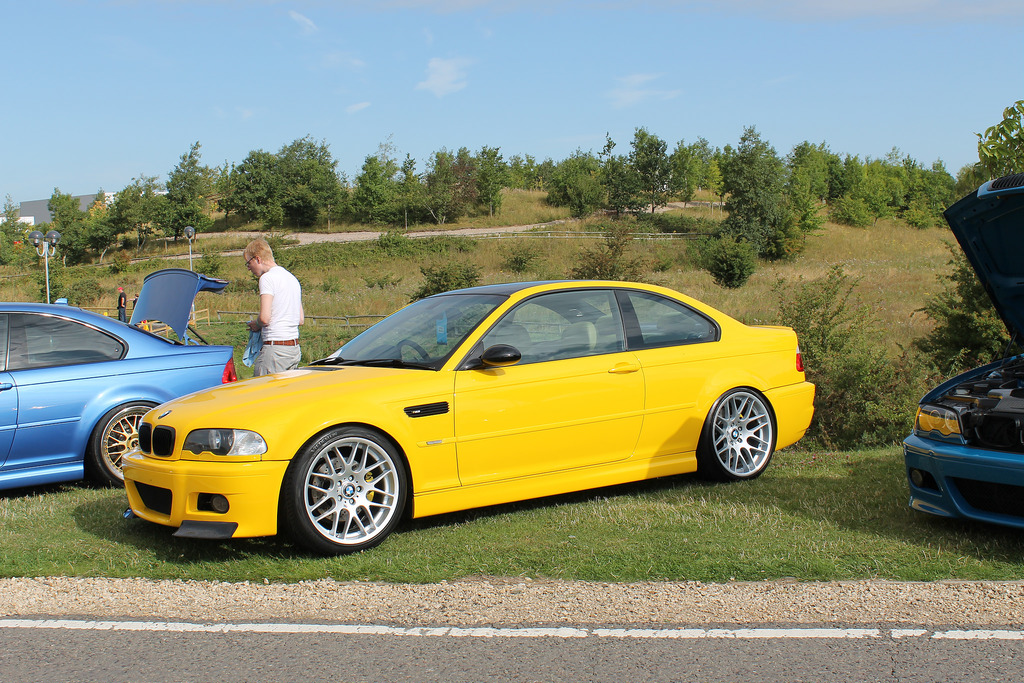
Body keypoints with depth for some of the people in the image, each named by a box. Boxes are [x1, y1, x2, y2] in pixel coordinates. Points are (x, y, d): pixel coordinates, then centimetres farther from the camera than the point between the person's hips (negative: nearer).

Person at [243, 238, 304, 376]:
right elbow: (301, 319, 20)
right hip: (295, 349, 9)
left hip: (275, 348, -9)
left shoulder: (267, 278, -8)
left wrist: (255, 324, 4)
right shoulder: (292, 278, 19)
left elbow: (264, 318, -17)